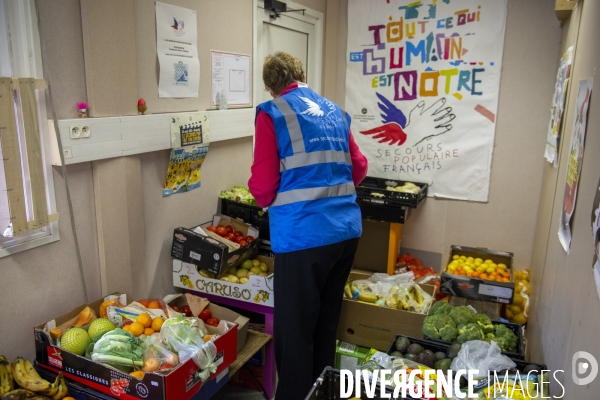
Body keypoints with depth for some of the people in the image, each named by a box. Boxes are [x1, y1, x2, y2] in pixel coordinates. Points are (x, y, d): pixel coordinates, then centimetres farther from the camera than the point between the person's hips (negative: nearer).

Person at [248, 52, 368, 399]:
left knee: (295, 330, 8)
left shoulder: (272, 113, -3)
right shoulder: (335, 111, 14)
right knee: (327, 321, 22)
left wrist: (264, 196, 13)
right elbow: (359, 168, 16)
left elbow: (263, 187, -9)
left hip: (304, 235, -7)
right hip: (347, 229, 7)